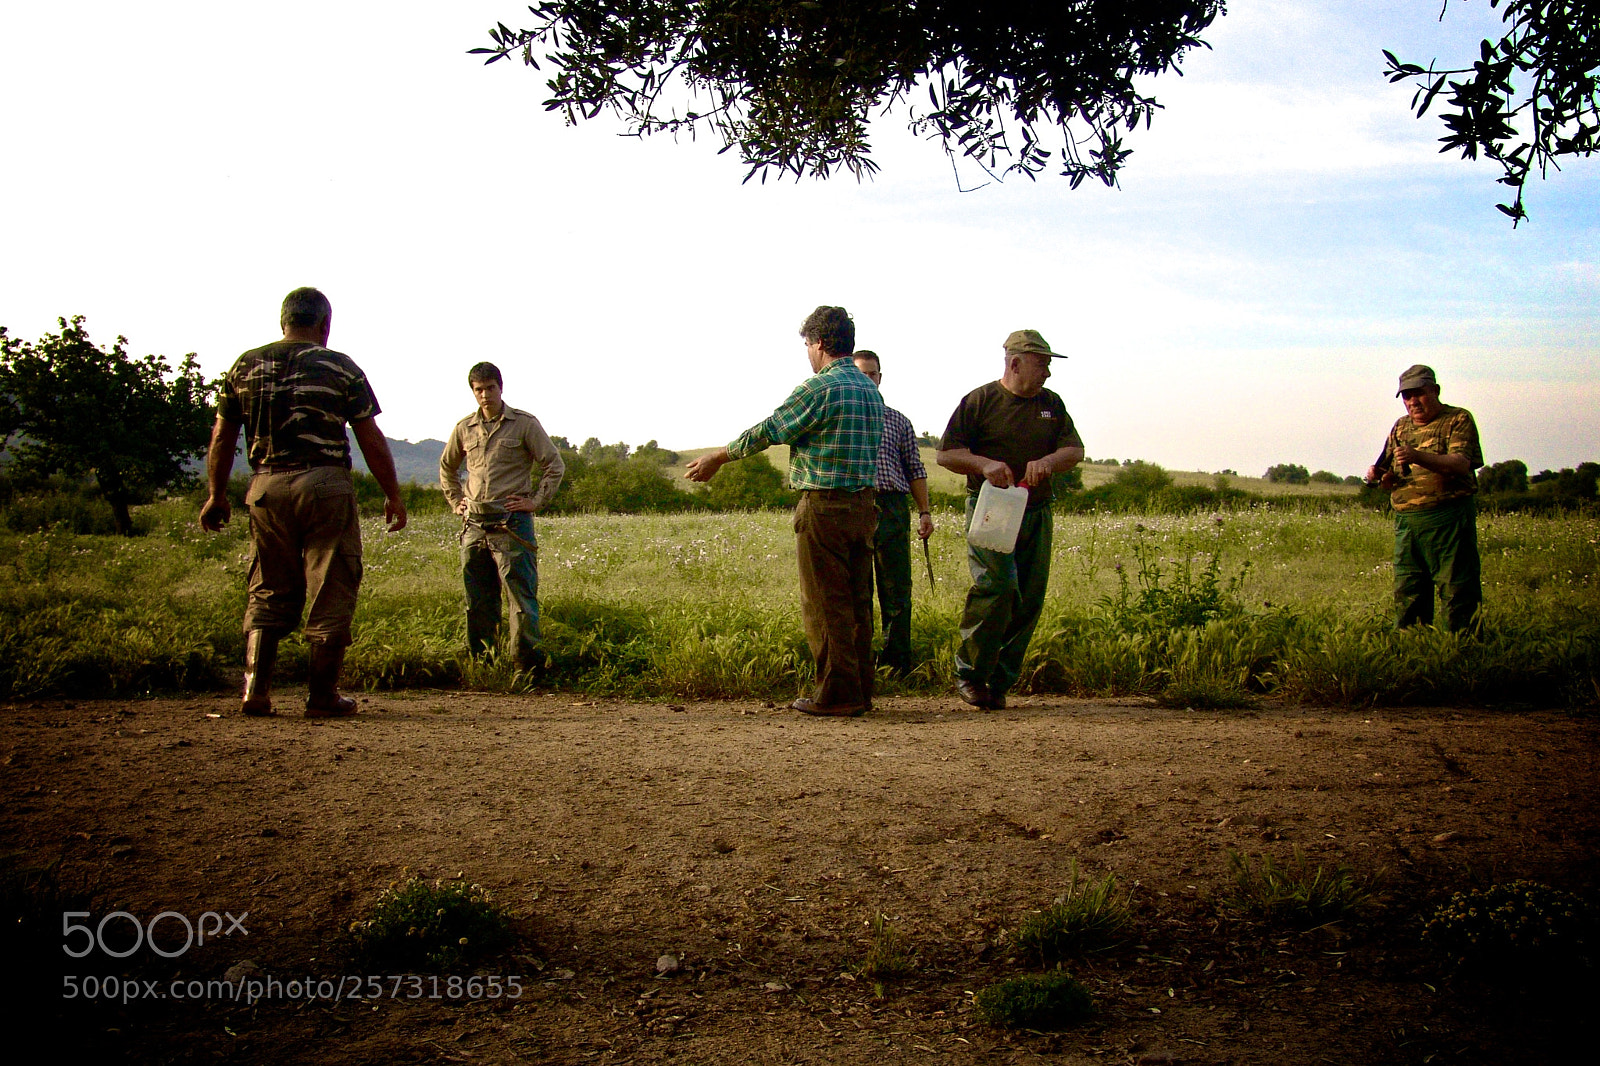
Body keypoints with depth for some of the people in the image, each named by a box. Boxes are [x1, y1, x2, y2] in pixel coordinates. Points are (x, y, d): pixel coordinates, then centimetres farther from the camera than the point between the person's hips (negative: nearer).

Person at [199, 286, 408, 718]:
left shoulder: (244, 366, 10)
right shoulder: (339, 367, 0)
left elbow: (221, 437, 13)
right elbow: (371, 439, -1)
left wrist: (216, 496, 22)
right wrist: (393, 495, 7)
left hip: (265, 487, 4)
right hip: (325, 484, -4)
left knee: (267, 593, 14)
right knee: (330, 593, 4)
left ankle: (255, 690, 6)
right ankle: (322, 695, 6)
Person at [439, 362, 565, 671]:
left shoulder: (524, 424, 0)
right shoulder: (464, 429, 12)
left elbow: (554, 465, 1)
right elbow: (446, 467, 29)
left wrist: (537, 501, -5)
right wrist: (455, 501, 19)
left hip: (512, 523, -4)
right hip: (474, 524, 4)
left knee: (521, 594, -7)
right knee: (478, 599, 9)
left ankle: (527, 660, -5)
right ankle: (480, 659, 17)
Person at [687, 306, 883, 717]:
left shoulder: (819, 388, -12)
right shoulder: (870, 389, 13)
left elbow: (768, 432, -6)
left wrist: (717, 458, 6)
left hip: (824, 507, -8)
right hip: (863, 505, 8)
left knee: (825, 605, -2)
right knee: (857, 602, 11)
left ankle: (836, 692, 0)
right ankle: (860, 690, 16)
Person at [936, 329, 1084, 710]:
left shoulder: (1051, 404, 15)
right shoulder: (979, 401, 0)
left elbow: (1075, 450, 9)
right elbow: (946, 453, -1)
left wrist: (1048, 461, -13)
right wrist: (984, 464, -18)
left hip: (1036, 513, 5)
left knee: (1029, 599, 1)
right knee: (997, 585, -20)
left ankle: (998, 682, 10)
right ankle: (969, 672, -6)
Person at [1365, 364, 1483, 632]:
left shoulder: (1458, 419, 0)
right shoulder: (1401, 428, 18)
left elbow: (1461, 464, -16)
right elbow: (1390, 478, 22)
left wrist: (1419, 457, -29)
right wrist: (1377, 475, -2)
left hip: (1449, 519, -6)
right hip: (1406, 522, 6)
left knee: (1458, 590, -4)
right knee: (1407, 594, 8)